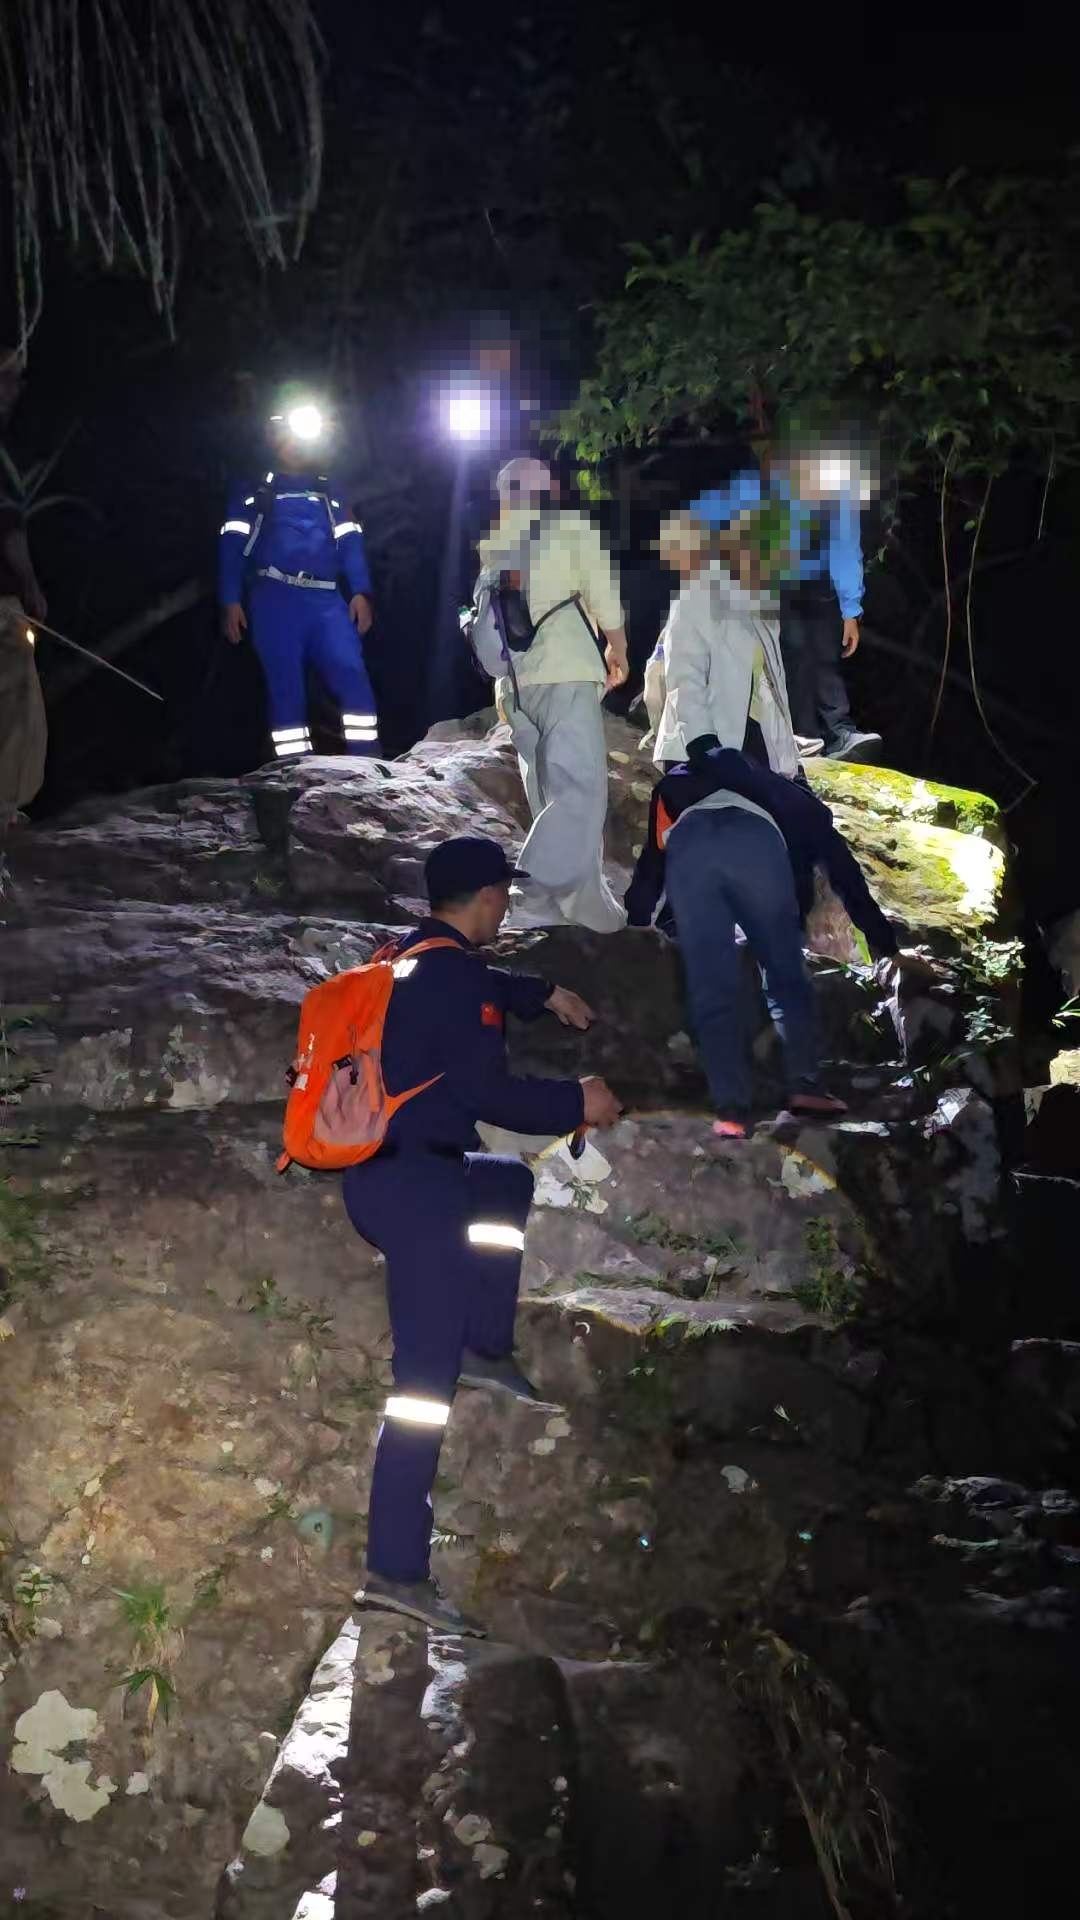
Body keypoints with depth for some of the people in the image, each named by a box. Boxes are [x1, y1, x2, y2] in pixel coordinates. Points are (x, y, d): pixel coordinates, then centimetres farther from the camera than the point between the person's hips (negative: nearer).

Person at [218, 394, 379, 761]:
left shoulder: (329, 492, 24)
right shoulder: (253, 490, 16)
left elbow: (350, 544, 14)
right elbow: (232, 546, 8)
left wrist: (361, 592, -2)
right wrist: (230, 601, -5)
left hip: (325, 600, 2)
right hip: (274, 599, -2)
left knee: (352, 676, -13)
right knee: (285, 687, -6)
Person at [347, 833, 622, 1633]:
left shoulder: (413, 956, 13)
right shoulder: (455, 976, -15)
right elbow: (489, 1093, -18)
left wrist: (546, 993, 44)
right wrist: (577, 1103, -5)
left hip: (384, 1169, 10)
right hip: (413, 1185, -10)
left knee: (510, 1182, 35)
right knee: (425, 1380, -9)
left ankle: (486, 1349, 29)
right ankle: (396, 1568, -9)